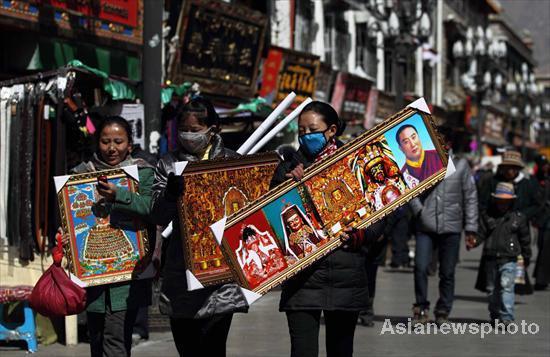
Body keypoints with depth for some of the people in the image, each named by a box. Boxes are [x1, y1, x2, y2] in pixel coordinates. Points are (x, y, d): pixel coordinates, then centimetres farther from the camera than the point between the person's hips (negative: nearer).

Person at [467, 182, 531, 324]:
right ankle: (495, 315, 25)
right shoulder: (487, 216, 5)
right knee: (492, 288, 11)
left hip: (508, 259, -3)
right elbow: (481, 233, 2)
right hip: (491, 259, 3)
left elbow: (524, 238, 10)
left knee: (506, 286, -16)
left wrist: (526, 257, 15)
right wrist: (473, 242, -19)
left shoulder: (518, 217, 3)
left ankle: (507, 317, -17)